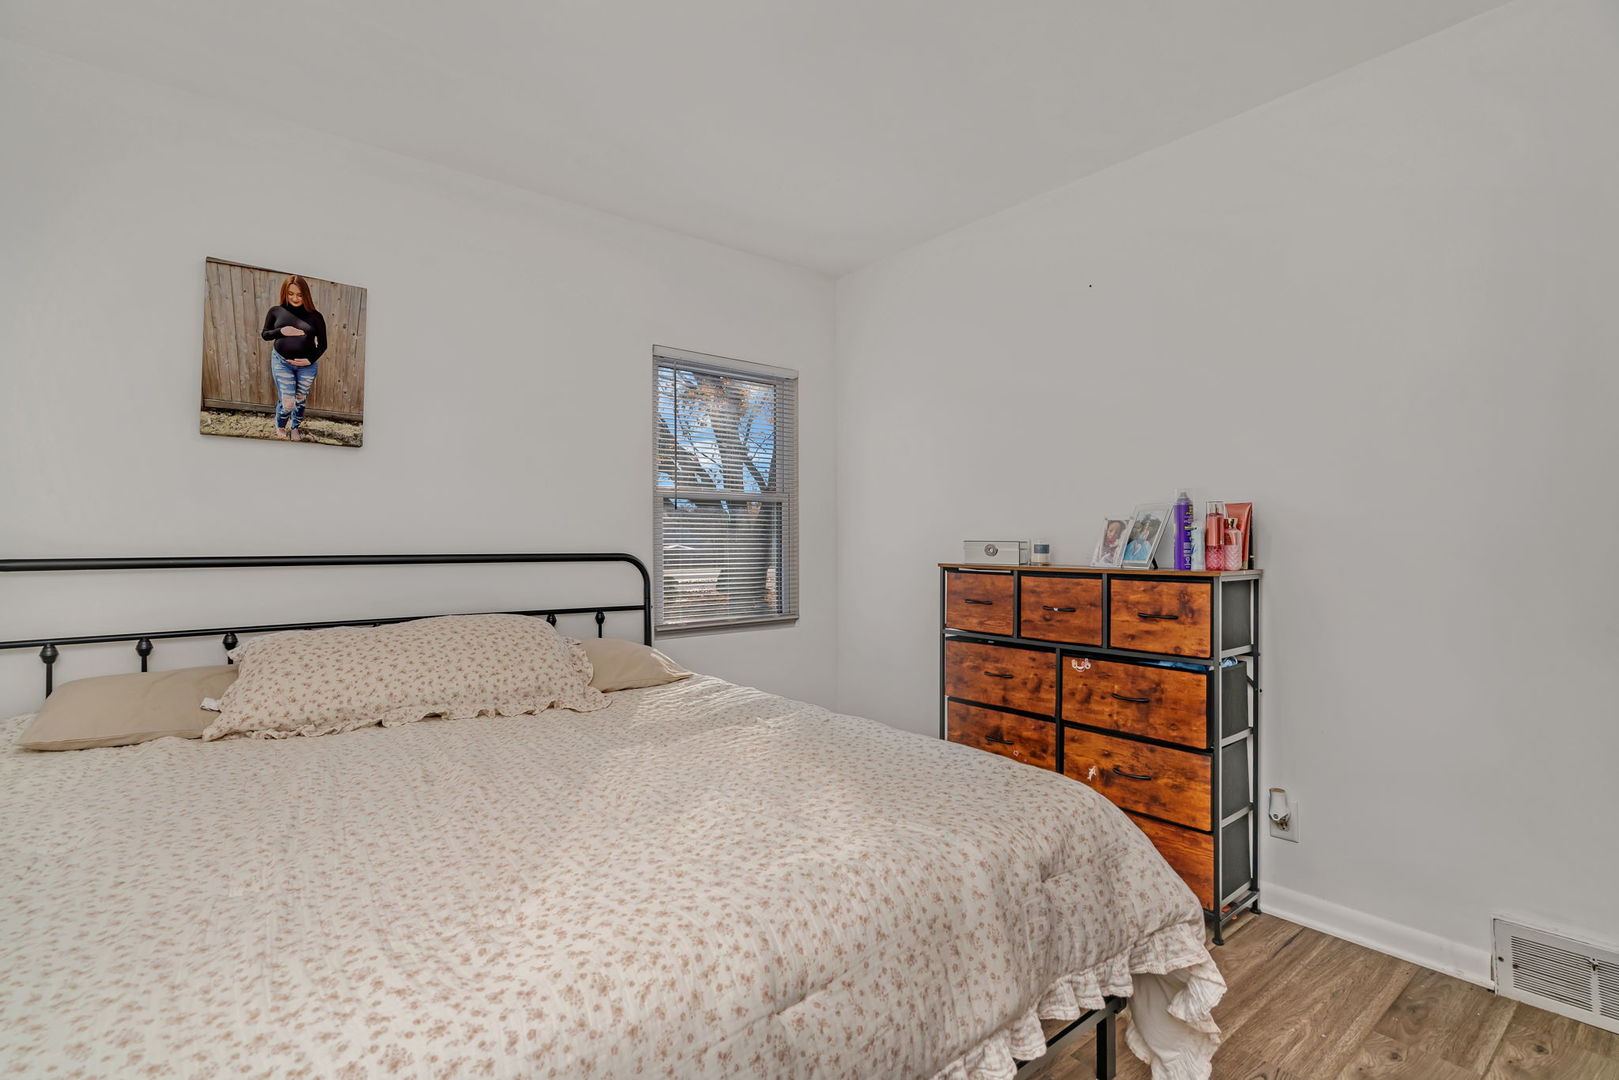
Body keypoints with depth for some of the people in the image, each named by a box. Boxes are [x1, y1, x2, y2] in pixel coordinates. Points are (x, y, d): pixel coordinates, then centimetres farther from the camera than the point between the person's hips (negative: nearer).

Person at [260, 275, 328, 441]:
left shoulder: (314, 316, -6)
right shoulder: (276, 312, -3)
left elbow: (322, 344, -1)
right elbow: (265, 335, 5)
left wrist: (310, 360, -14)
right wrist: (281, 331, -15)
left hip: (307, 365, 0)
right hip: (282, 362, 0)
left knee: (300, 400, 15)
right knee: (286, 403, -2)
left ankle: (295, 428, 40)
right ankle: (280, 427, 30)